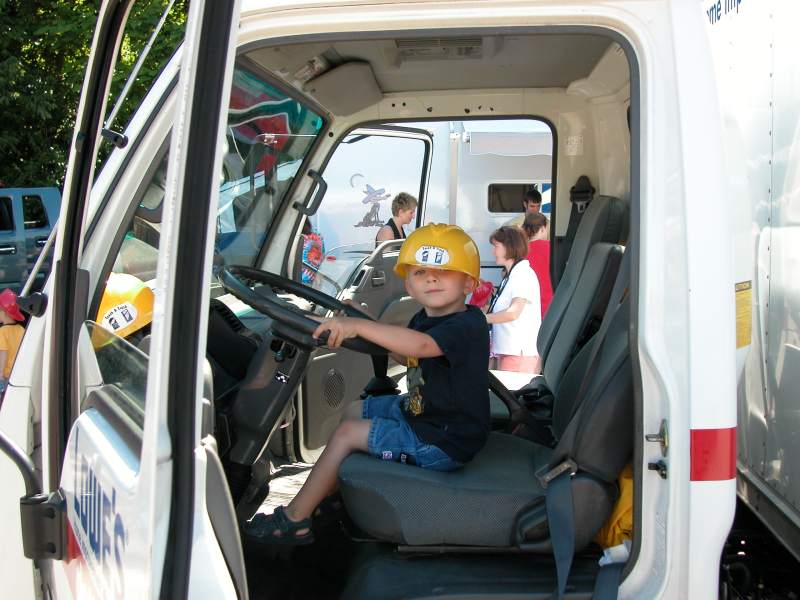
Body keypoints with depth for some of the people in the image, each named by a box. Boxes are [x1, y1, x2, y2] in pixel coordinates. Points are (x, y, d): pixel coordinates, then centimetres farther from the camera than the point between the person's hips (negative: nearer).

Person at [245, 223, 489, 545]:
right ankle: (332, 492, 34)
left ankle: (294, 519, 1)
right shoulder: (424, 318, 4)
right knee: (354, 411, 20)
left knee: (347, 433, -11)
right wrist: (362, 324, 11)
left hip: (443, 444, -10)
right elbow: (404, 355, 25)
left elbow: (421, 345, -46)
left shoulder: (468, 325, -26)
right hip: (418, 411, 10)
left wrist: (359, 325, -51)